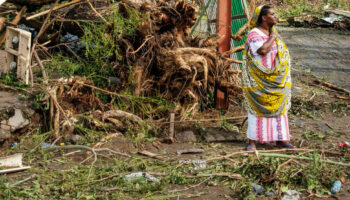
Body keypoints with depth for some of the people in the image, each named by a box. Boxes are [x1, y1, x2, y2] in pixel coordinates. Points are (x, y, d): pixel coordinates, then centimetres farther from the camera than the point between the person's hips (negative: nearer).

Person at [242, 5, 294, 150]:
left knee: (279, 108, 7)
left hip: (276, 78, 7)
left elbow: (283, 51, 16)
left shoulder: (273, 33, 12)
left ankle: (280, 139, 13)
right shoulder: (254, 34, -11)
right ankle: (252, 141, 4)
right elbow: (263, 50, -27)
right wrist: (273, 37, -13)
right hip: (259, 79, -7)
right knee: (257, 108, -3)